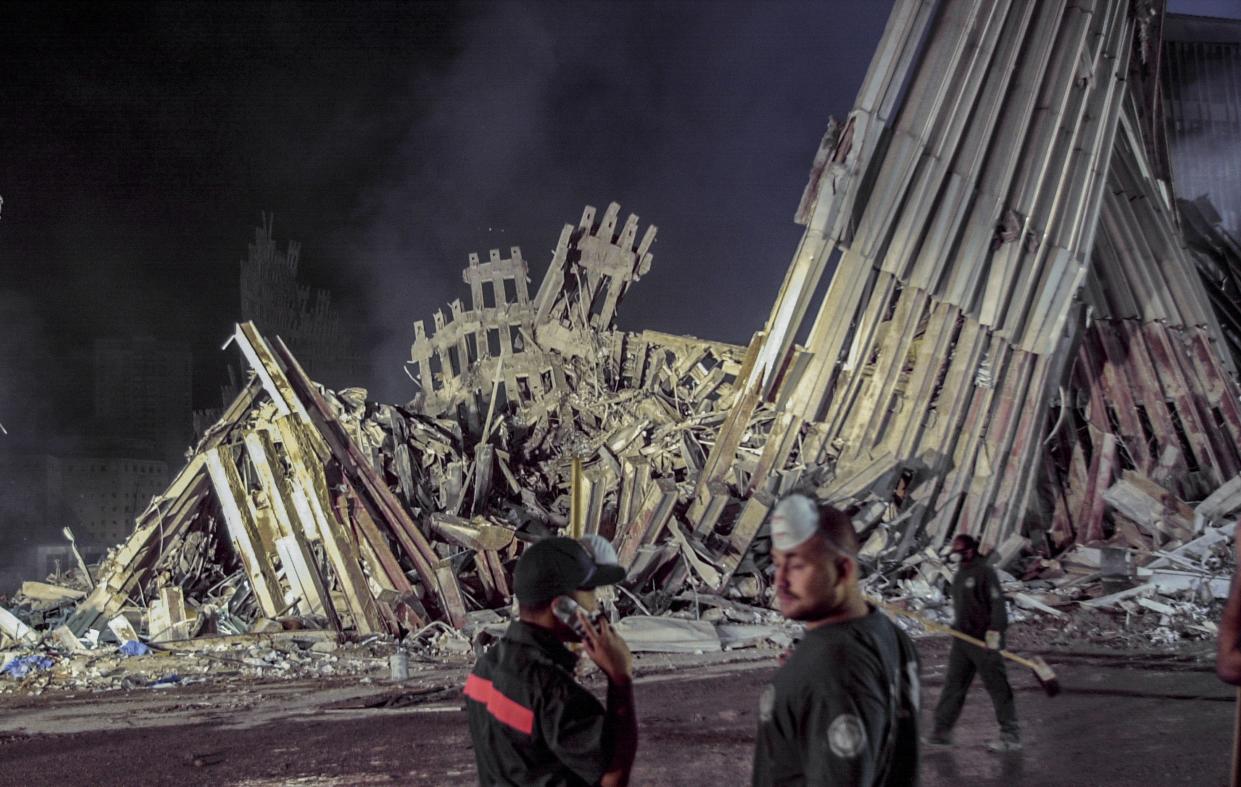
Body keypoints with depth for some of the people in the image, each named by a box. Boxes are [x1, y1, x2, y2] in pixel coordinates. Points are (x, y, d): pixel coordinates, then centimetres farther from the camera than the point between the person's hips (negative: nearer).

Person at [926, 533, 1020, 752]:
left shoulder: (985, 572, -12)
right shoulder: (960, 574, 15)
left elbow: (997, 603, -18)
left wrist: (994, 631, -25)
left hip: (984, 641, -8)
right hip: (962, 638, 8)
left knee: (997, 687, -3)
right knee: (953, 685, 9)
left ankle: (1011, 736, 2)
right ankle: (942, 731, 14)